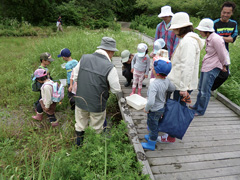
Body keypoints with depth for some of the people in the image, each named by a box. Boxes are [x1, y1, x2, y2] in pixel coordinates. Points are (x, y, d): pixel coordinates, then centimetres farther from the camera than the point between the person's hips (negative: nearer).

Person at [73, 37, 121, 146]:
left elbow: (75, 77, 2)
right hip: (97, 105, -4)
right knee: (96, 128, 21)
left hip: (80, 100, 4)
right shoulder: (110, 68, -22)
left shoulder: (84, 58, -8)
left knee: (80, 124, 27)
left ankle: (79, 143, 49)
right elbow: (116, 90, -13)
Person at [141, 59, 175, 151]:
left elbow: (151, 102, -42)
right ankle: (152, 137, 52)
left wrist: (146, 109, -23)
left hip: (154, 110, -8)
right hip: (162, 107, 8)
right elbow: (173, 89, 7)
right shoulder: (166, 80, -12)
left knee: (153, 126, 13)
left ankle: (151, 144, 34)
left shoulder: (154, 84, -36)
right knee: (155, 125, 29)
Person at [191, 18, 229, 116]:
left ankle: (200, 111, 13)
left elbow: (222, 55, -13)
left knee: (205, 91, -2)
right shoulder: (208, 38, 8)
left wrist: (223, 66, 2)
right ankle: (197, 106, 35)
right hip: (205, 66, 9)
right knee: (200, 88, 18)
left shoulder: (216, 39, -21)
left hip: (212, 68, -9)